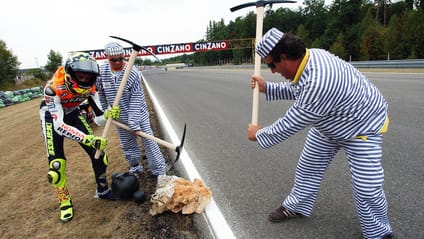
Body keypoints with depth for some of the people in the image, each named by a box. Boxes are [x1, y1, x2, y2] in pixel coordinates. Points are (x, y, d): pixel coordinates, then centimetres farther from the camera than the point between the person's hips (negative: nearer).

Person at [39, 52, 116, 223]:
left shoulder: (89, 87, -24)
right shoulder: (54, 88, -37)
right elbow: (59, 125, -39)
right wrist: (89, 139, -51)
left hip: (73, 114, 4)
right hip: (52, 116, -3)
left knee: (98, 151, -4)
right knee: (56, 163, -13)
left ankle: (102, 189, 18)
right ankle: (65, 201, 12)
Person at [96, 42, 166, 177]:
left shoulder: (132, 73, -22)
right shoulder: (102, 71, -8)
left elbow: (136, 100, -23)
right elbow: (100, 93, 8)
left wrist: (134, 124, -24)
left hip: (138, 114, -4)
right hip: (119, 117, 4)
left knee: (148, 142, -1)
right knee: (127, 145, 16)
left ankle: (159, 172, 10)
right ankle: (135, 167, 37)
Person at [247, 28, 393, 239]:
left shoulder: (318, 82, -42)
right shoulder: (309, 56, -16)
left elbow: (290, 124, -30)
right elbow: (297, 89, 6)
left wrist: (260, 134, -14)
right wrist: (267, 88, -2)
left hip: (364, 125, -8)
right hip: (329, 121, 8)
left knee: (367, 188, -8)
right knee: (308, 166, 14)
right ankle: (297, 206, 35)